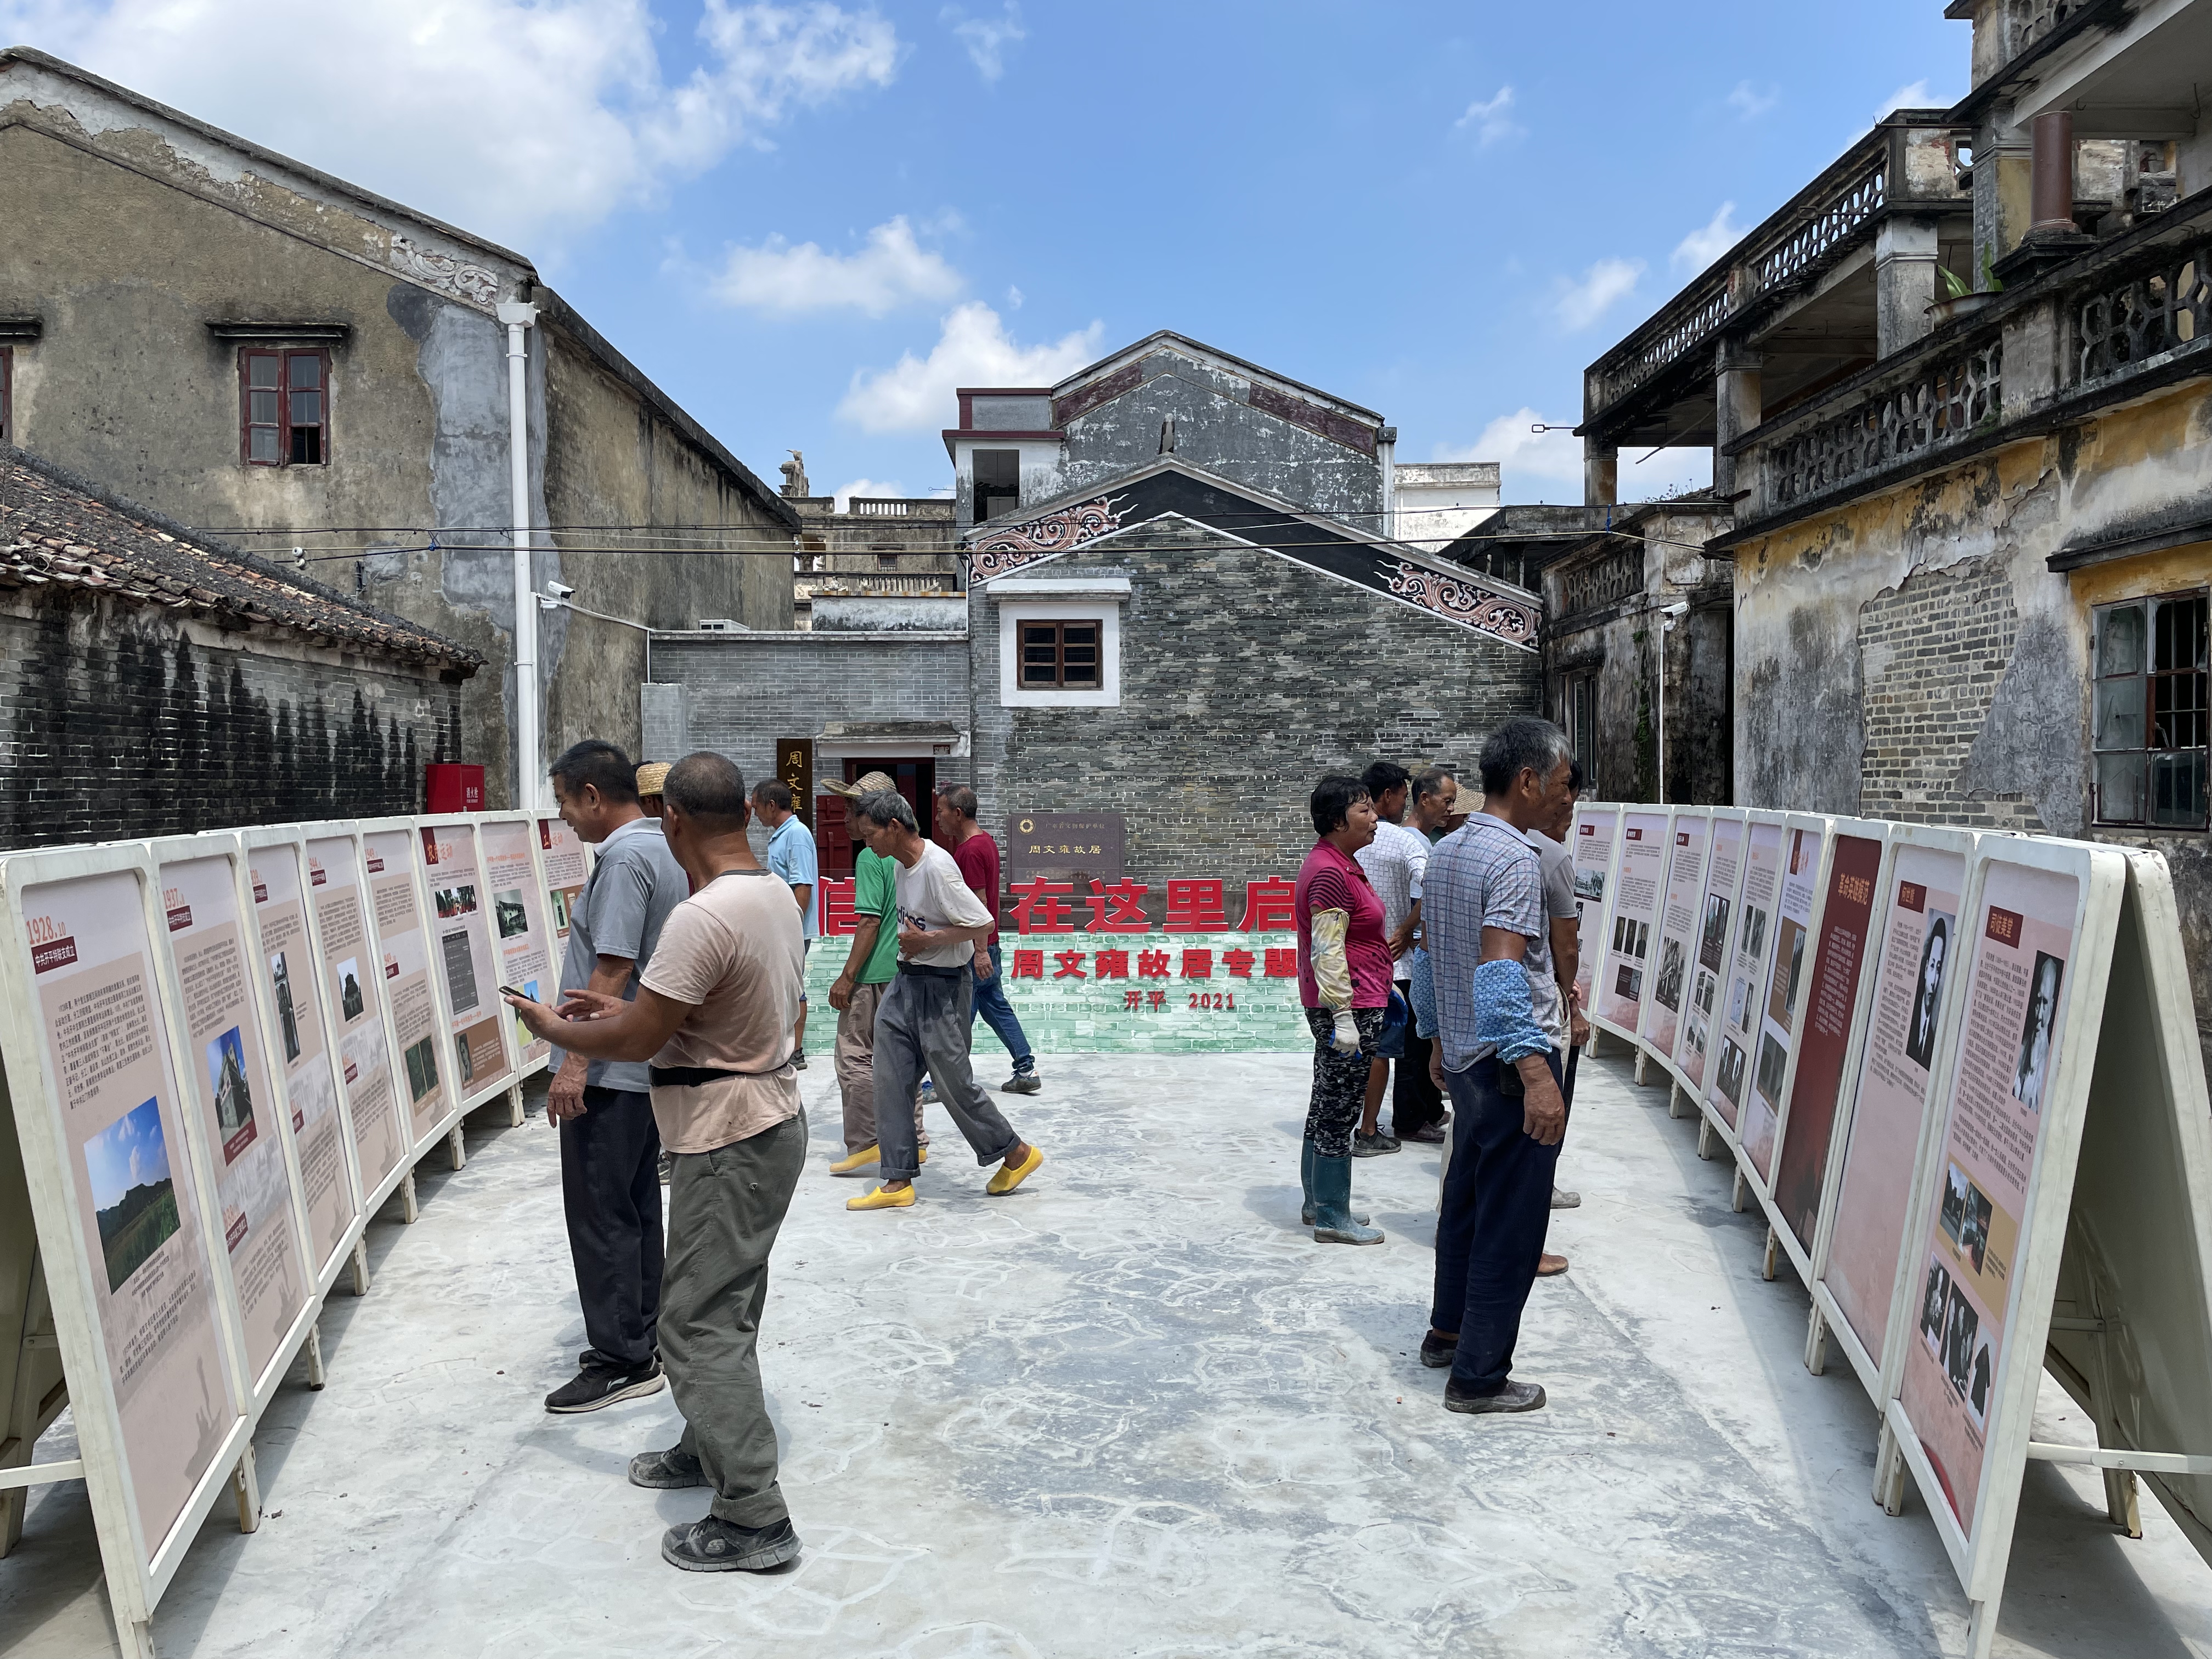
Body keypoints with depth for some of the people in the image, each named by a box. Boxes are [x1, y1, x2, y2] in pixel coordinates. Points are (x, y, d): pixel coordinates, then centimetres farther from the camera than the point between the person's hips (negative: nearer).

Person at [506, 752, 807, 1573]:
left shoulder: (703, 917, -25)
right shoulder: (776, 896, 6)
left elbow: (637, 1041, -19)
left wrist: (553, 1026, -2)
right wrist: (628, 1008, 17)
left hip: (730, 1144, -10)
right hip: (771, 1123, 10)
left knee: (699, 1323, -2)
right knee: (722, 1308, 23)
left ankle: (752, 1518, 4)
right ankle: (714, 1448, 40)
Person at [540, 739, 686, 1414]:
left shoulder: (624, 860, -18)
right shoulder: (663, 850, 12)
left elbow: (613, 970, -24)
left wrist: (576, 1063, -22)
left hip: (609, 1071, -10)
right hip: (647, 1064, 10)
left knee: (600, 1214, -1)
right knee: (636, 1208, 16)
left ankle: (622, 1361, 7)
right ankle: (642, 1342, 26)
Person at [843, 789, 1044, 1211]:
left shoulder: (937, 867, -22)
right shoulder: (899, 864, 7)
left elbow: (984, 925, -23)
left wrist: (928, 940, -20)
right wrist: (909, 942, 6)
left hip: (942, 987, -9)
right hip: (906, 982, 9)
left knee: (953, 1081, 1)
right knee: (891, 1081, 6)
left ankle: (1017, 1154, 21)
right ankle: (898, 1183, 13)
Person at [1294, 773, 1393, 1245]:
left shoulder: (1339, 864, 15)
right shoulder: (1329, 873, -19)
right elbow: (1327, 951, -22)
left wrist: (1381, 990, 27)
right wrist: (1344, 1018, -22)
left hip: (1346, 1005, 11)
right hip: (1347, 1007, -11)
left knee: (1327, 1107, 17)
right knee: (1340, 1112, -3)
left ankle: (1319, 1202, 27)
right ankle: (1331, 1219, 6)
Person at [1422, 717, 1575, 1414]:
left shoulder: (1444, 853, 10)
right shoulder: (1513, 859, -19)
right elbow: (1501, 972, -27)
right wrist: (1536, 1075, -30)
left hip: (1465, 1057, 10)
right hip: (1510, 1064, -9)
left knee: (1467, 1201, 22)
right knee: (1510, 1225, 0)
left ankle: (1448, 1330, 36)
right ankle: (1478, 1376, 8)